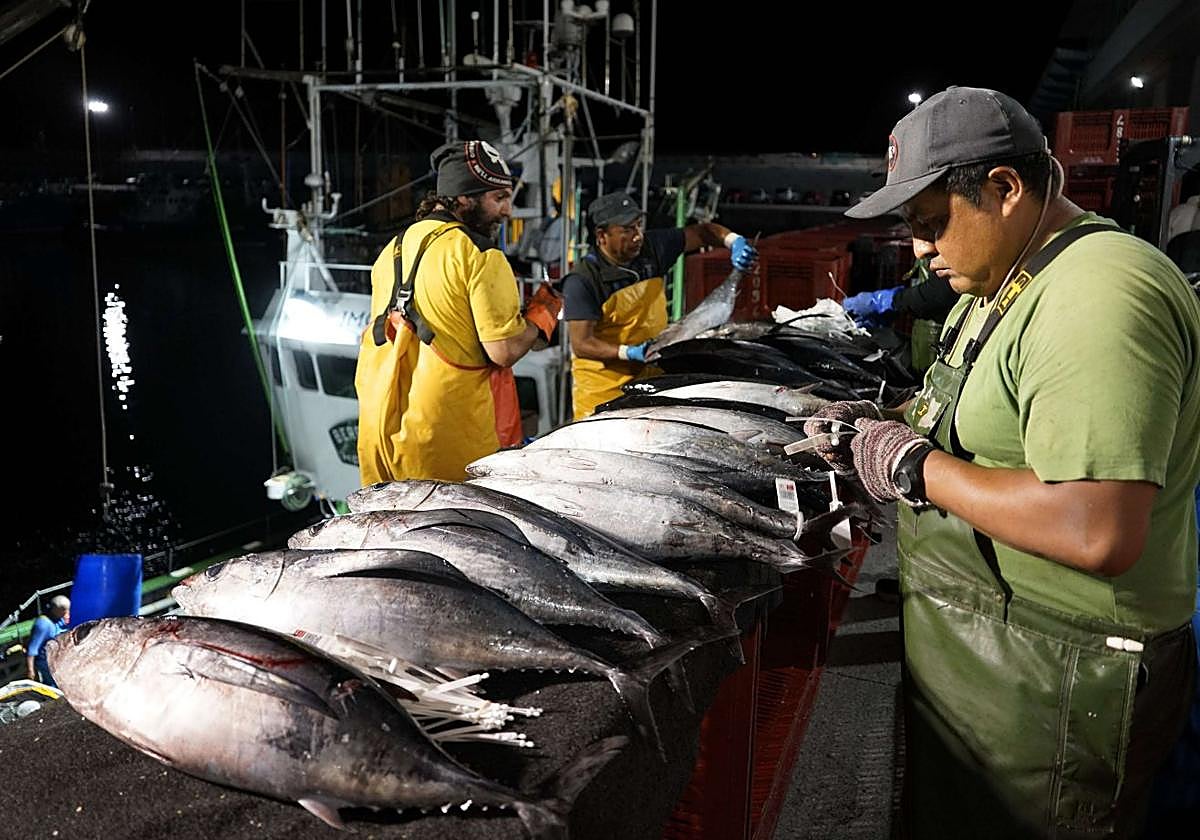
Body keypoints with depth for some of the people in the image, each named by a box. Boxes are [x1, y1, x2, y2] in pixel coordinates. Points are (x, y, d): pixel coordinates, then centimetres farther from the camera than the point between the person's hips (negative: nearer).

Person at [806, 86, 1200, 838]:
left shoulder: (1098, 298, -25)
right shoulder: (1001, 285, 8)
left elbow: (1097, 534, -34)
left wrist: (913, 467, -23)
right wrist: (885, 424, 5)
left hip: (1050, 679, -9)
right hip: (974, 641, 9)